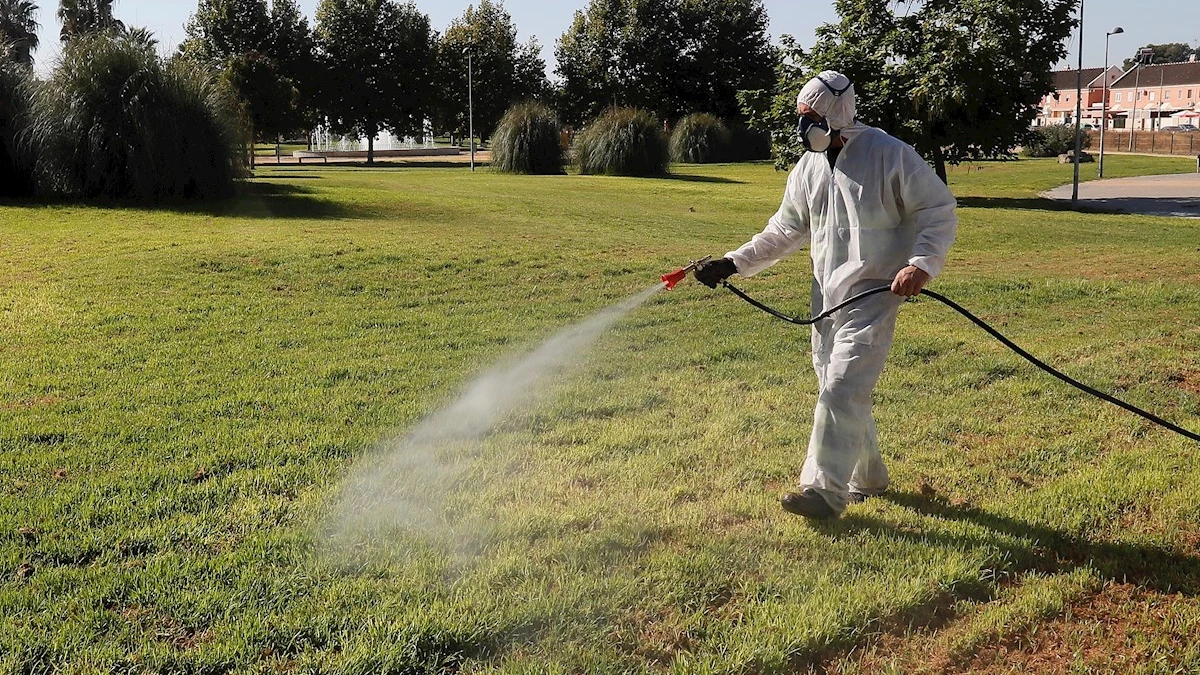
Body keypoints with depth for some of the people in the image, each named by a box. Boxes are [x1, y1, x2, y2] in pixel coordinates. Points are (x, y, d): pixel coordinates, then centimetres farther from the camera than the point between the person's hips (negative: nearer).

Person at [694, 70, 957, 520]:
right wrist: (734, 263, 5)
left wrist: (922, 263, -22)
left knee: (841, 389, -14)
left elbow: (939, 210, -8)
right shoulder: (809, 167, 9)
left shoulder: (890, 155, -11)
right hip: (827, 297, 7)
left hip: (872, 296, -7)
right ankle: (867, 477, 31)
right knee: (839, 392, 13)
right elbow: (785, 231, 15)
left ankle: (826, 490, -7)